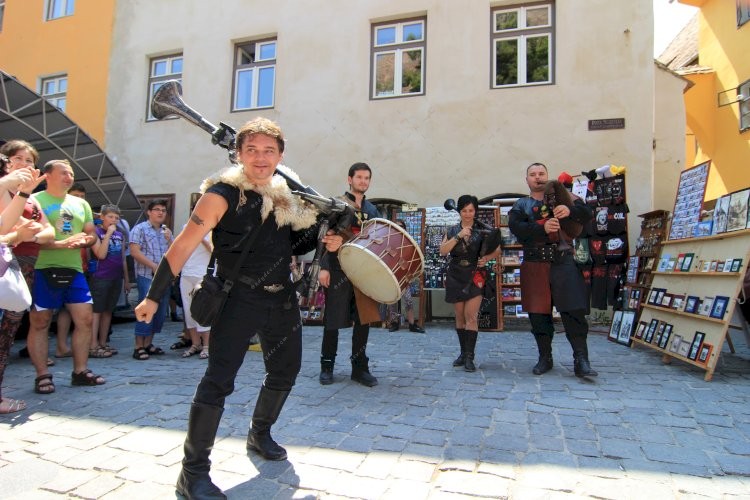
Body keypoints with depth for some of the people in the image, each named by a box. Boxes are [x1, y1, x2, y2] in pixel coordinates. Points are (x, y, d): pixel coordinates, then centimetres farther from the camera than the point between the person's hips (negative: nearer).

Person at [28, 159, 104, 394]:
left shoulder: (81, 204, 16)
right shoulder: (35, 200, -2)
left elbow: (91, 234, 17)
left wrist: (85, 240, -7)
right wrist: (61, 244, -24)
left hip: (74, 270, 5)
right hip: (43, 270, -5)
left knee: (85, 319, 3)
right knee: (39, 323, 2)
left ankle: (80, 371, 14)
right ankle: (43, 376, 12)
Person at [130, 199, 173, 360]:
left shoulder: (166, 231, 18)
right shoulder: (140, 229, 0)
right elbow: (135, 252, -10)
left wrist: (169, 240, -3)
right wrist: (154, 266, -15)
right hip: (146, 276, -6)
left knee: (161, 312, 8)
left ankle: (148, 343, 19)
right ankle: (139, 346, -1)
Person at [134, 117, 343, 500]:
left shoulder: (289, 195, 4)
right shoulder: (222, 194, -13)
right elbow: (183, 247, -13)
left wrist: (326, 241, -2)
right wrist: (154, 296, -14)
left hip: (282, 299, 7)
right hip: (238, 300, -6)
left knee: (285, 370, 18)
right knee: (219, 380, -9)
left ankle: (260, 434, 41)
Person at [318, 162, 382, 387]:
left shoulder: (372, 210, 16)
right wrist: (324, 267, -14)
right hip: (339, 270, -4)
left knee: (364, 319, 4)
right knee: (333, 319, 3)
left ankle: (360, 368, 16)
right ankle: (327, 366, 18)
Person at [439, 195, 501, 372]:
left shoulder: (482, 230, 2)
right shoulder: (452, 231, 7)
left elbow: (497, 250, 6)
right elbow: (443, 251, -6)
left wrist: (486, 258, -14)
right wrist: (458, 236, -17)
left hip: (475, 276, -3)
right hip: (456, 277, 3)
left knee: (471, 316, -10)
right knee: (460, 316, 8)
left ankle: (469, 357, -6)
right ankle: (463, 353, 20)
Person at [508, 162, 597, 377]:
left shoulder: (563, 197, 12)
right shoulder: (521, 205, 11)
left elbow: (587, 215, 0)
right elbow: (516, 227, -8)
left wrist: (570, 210, -21)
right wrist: (542, 228, -23)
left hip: (564, 262, -1)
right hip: (535, 266, 1)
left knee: (574, 311, -6)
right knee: (538, 314, 7)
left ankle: (581, 361, 2)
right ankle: (545, 358, 21)